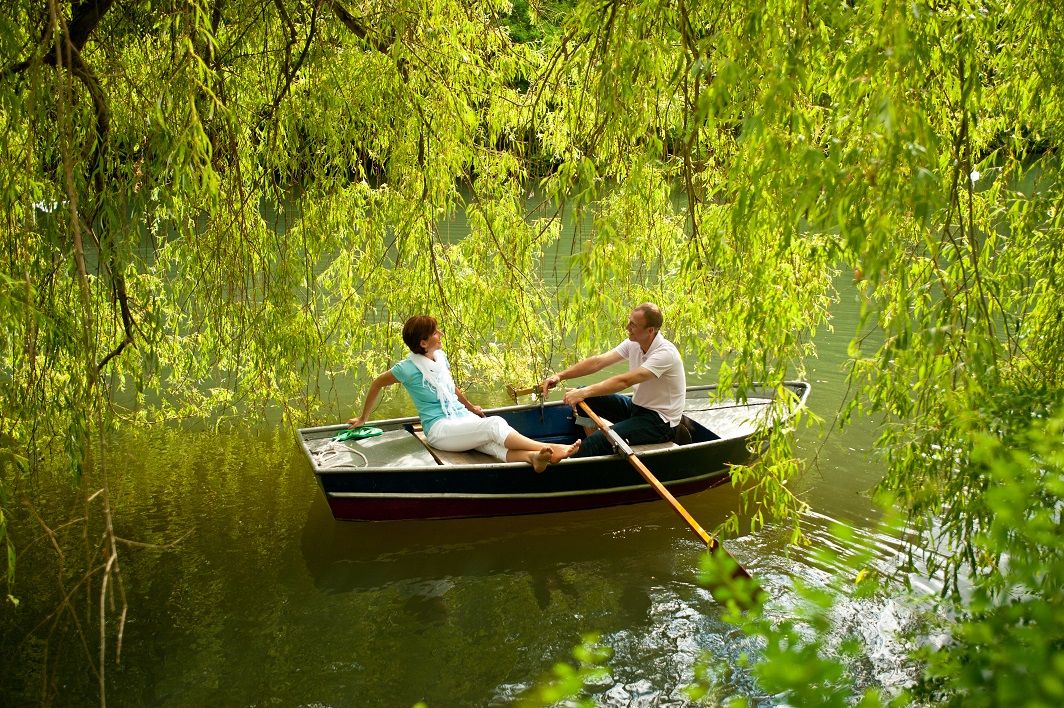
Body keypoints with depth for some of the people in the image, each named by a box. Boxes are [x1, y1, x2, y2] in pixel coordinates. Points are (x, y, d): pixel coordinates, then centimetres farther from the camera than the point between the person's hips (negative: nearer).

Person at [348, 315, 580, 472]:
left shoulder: (440, 357, 11)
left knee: (495, 445, -28)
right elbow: (377, 384, 5)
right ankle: (550, 448, -40)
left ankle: (533, 457, -56)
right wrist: (363, 419, 15)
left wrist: (471, 407, 40)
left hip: (462, 418, 6)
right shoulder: (407, 369, -9)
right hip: (439, 429, -6)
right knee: (494, 425, -30)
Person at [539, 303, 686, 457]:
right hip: (637, 406, 9)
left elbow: (625, 381, -34)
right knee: (585, 399, 2)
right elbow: (599, 361, -4)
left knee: (598, 440, -26)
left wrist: (584, 393, -39)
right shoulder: (633, 343, 0)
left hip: (660, 421, -9)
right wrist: (560, 375, -14)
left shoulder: (665, 353, -26)